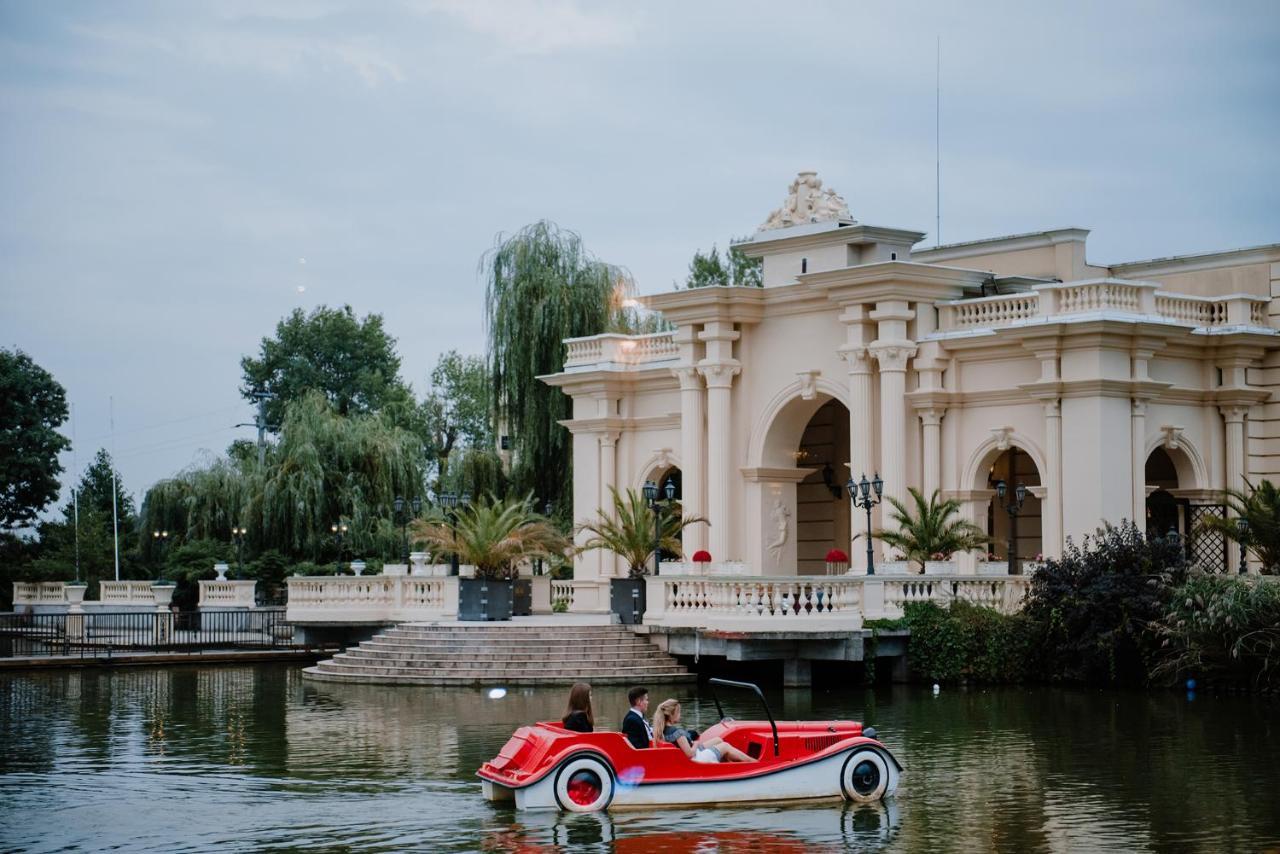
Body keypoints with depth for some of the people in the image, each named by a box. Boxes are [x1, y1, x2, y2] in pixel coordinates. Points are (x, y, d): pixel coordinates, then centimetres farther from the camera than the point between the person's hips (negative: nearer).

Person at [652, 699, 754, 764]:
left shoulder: (665, 729, -3)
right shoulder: (677, 732, -31)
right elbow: (690, 753, -30)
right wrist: (696, 744, -11)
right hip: (696, 758, -10)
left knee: (718, 740, 21)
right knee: (725, 746, 8)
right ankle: (753, 762, 24)